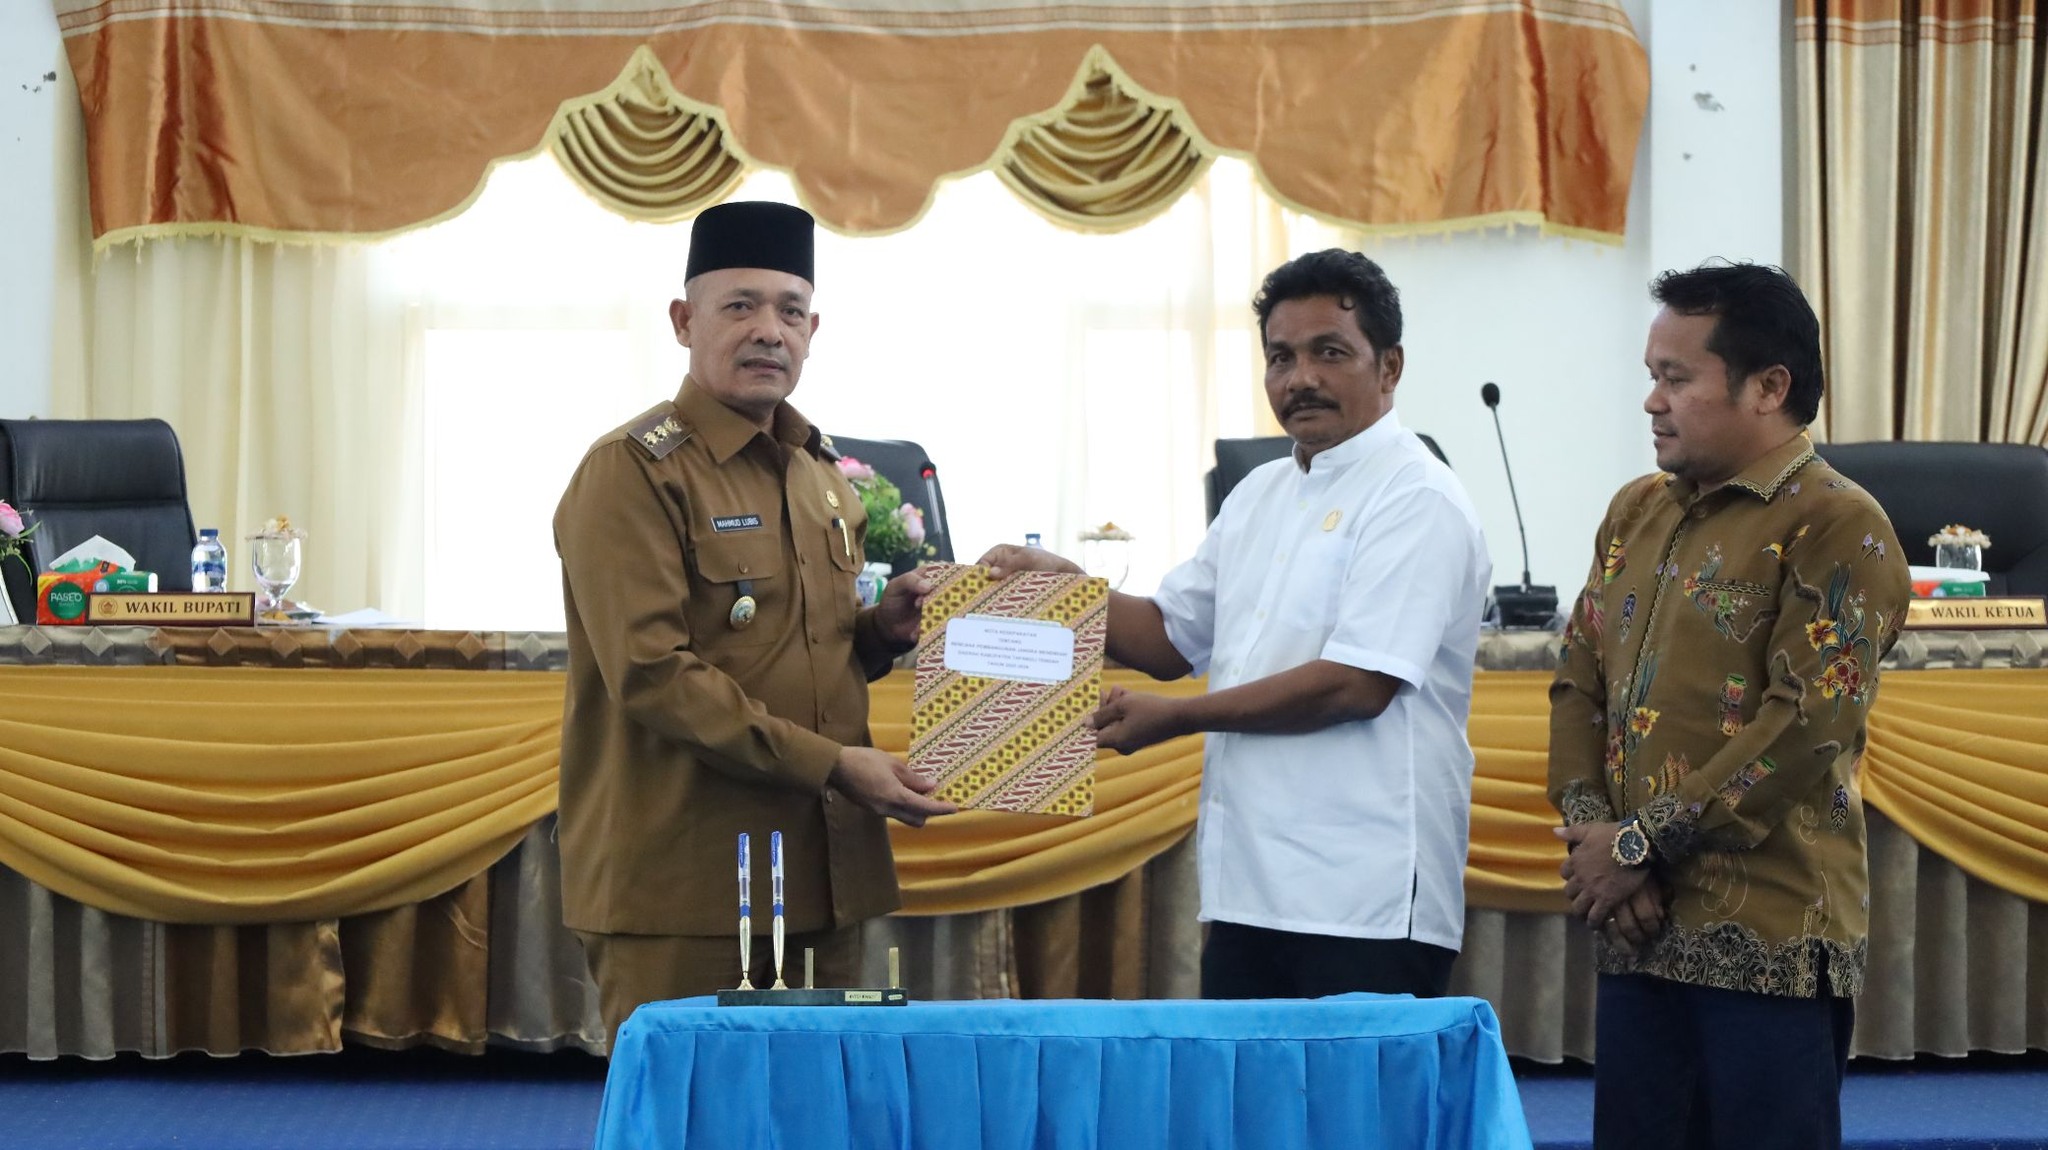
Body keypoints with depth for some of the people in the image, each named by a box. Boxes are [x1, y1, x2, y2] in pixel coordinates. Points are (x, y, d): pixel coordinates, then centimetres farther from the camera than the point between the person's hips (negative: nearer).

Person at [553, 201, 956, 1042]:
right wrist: (834, 764, -19)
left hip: (822, 871, 7)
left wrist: (881, 630, 3)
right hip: (682, 885, -7)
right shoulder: (633, 470, -9)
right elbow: (652, 673, -17)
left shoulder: (822, 475, 15)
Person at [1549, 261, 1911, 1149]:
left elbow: (1806, 725, -15)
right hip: (1636, 931, 6)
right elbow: (1579, 685, 13)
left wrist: (1643, 845, -13)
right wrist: (1592, 834, -4)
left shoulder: (1837, 528, -7)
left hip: (1770, 939, -6)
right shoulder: (1636, 512, 15)